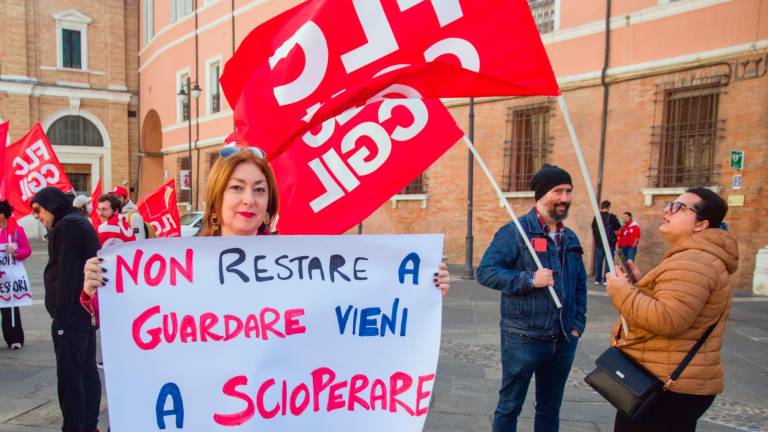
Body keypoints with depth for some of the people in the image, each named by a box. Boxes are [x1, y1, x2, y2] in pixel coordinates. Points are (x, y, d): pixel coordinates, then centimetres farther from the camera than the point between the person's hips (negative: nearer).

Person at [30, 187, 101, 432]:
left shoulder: (67, 226, -12)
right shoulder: (80, 223, 18)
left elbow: (66, 275, -18)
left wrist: (61, 316, -18)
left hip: (71, 314, -10)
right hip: (86, 311, 10)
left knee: (69, 376, -4)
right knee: (87, 372, 14)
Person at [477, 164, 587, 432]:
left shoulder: (570, 238, 10)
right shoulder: (516, 232, -10)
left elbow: (580, 286, 17)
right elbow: (485, 272, -16)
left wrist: (578, 325, 7)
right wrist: (529, 279, -24)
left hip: (563, 340, 6)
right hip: (522, 338, -6)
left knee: (550, 408, 19)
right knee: (510, 406, 9)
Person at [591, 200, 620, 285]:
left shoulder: (596, 217, 1)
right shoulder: (611, 217, -11)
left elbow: (593, 228, 8)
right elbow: (617, 227, -2)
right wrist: (616, 220, 14)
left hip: (598, 242, 4)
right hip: (609, 242, -4)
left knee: (598, 261, 10)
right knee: (608, 261, 0)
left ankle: (597, 279, 11)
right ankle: (606, 280, -3)